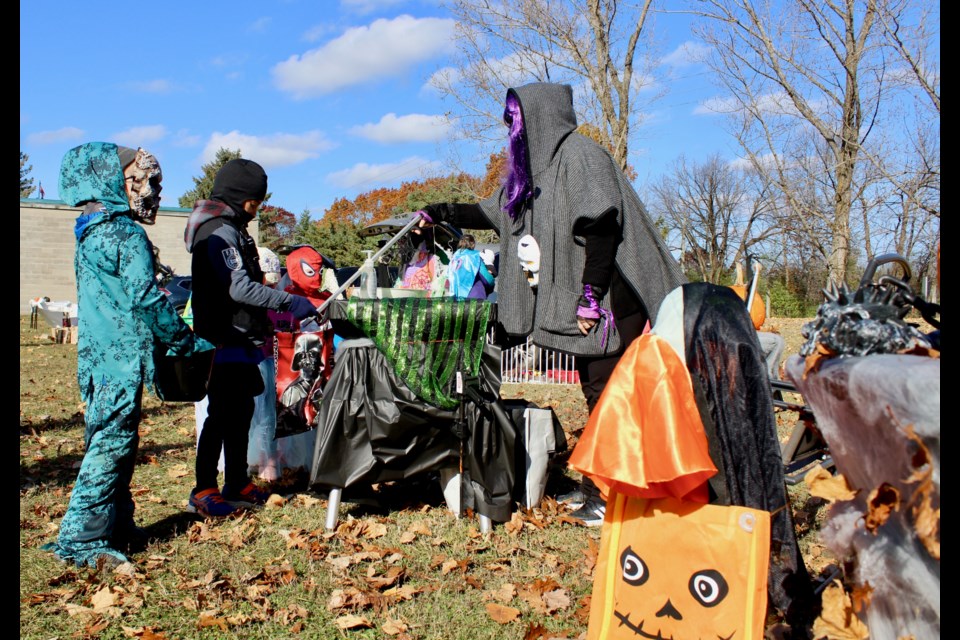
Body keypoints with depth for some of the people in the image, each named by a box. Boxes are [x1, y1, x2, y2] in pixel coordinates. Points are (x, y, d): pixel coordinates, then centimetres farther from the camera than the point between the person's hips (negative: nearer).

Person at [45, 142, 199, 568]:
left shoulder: (90, 235, 15)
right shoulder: (128, 236, -13)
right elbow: (145, 298, -18)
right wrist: (184, 340, -8)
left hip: (96, 356, 9)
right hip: (123, 358, -9)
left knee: (109, 441, 16)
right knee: (112, 443, -4)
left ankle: (117, 525, 26)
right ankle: (81, 539, 1)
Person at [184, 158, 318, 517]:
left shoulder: (232, 229, 18)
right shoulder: (220, 231, -14)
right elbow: (240, 288, -24)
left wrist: (266, 320, 18)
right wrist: (290, 302, -23)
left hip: (239, 341, 10)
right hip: (226, 341, -10)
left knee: (240, 412, 14)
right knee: (222, 415, -4)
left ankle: (237, 485, 23)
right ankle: (203, 492, 5)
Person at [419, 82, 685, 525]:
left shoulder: (578, 153, -10)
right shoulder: (539, 165, 17)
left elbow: (601, 225, -20)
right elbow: (495, 212, 28)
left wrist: (589, 297, -21)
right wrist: (440, 214, 29)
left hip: (609, 302, -9)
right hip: (581, 305, 9)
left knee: (608, 396, -6)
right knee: (596, 394, 13)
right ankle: (599, 486, 23)